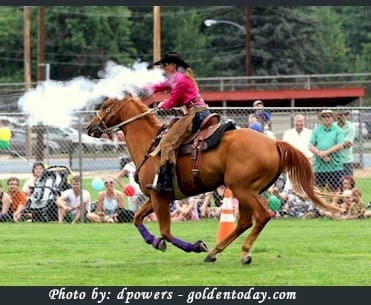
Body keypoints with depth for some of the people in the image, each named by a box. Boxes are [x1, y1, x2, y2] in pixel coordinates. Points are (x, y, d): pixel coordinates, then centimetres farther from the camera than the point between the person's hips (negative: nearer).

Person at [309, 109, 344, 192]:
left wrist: (326, 152, -14)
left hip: (335, 167, -2)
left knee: (334, 190, -3)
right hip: (319, 166, 2)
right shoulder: (316, 131, 11)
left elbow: (340, 146, -6)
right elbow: (311, 147, 3)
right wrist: (321, 155, -12)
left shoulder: (338, 130, 6)